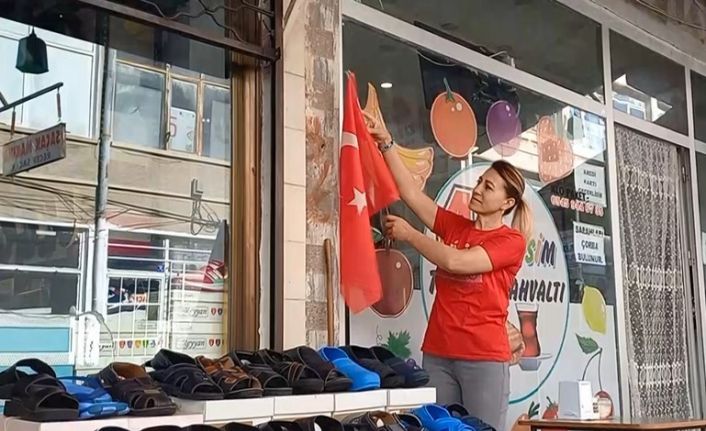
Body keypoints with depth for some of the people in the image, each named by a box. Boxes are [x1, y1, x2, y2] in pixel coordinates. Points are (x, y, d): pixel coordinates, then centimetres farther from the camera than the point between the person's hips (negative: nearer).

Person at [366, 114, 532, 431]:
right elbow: (411, 193, 3)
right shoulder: (454, 225, 11)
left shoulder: (511, 240, -5)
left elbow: (454, 262, -15)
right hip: (438, 353, 5)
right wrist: (387, 144, -5)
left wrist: (408, 234, -5)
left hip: (484, 356, -5)